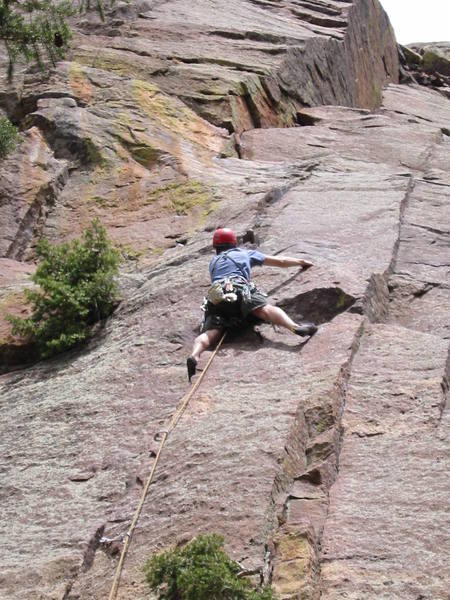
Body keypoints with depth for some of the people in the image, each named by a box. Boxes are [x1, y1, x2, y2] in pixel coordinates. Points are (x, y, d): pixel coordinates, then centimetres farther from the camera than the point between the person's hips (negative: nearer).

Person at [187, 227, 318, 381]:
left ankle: (194, 356, -45)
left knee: (210, 333, -15)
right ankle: (295, 327, -50)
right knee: (265, 309, -22)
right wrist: (301, 262, 56)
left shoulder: (213, 262, 40)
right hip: (239, 289, -2)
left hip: (215, 297, 2)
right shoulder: (246, 253, 35)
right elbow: (281, 262, 40)